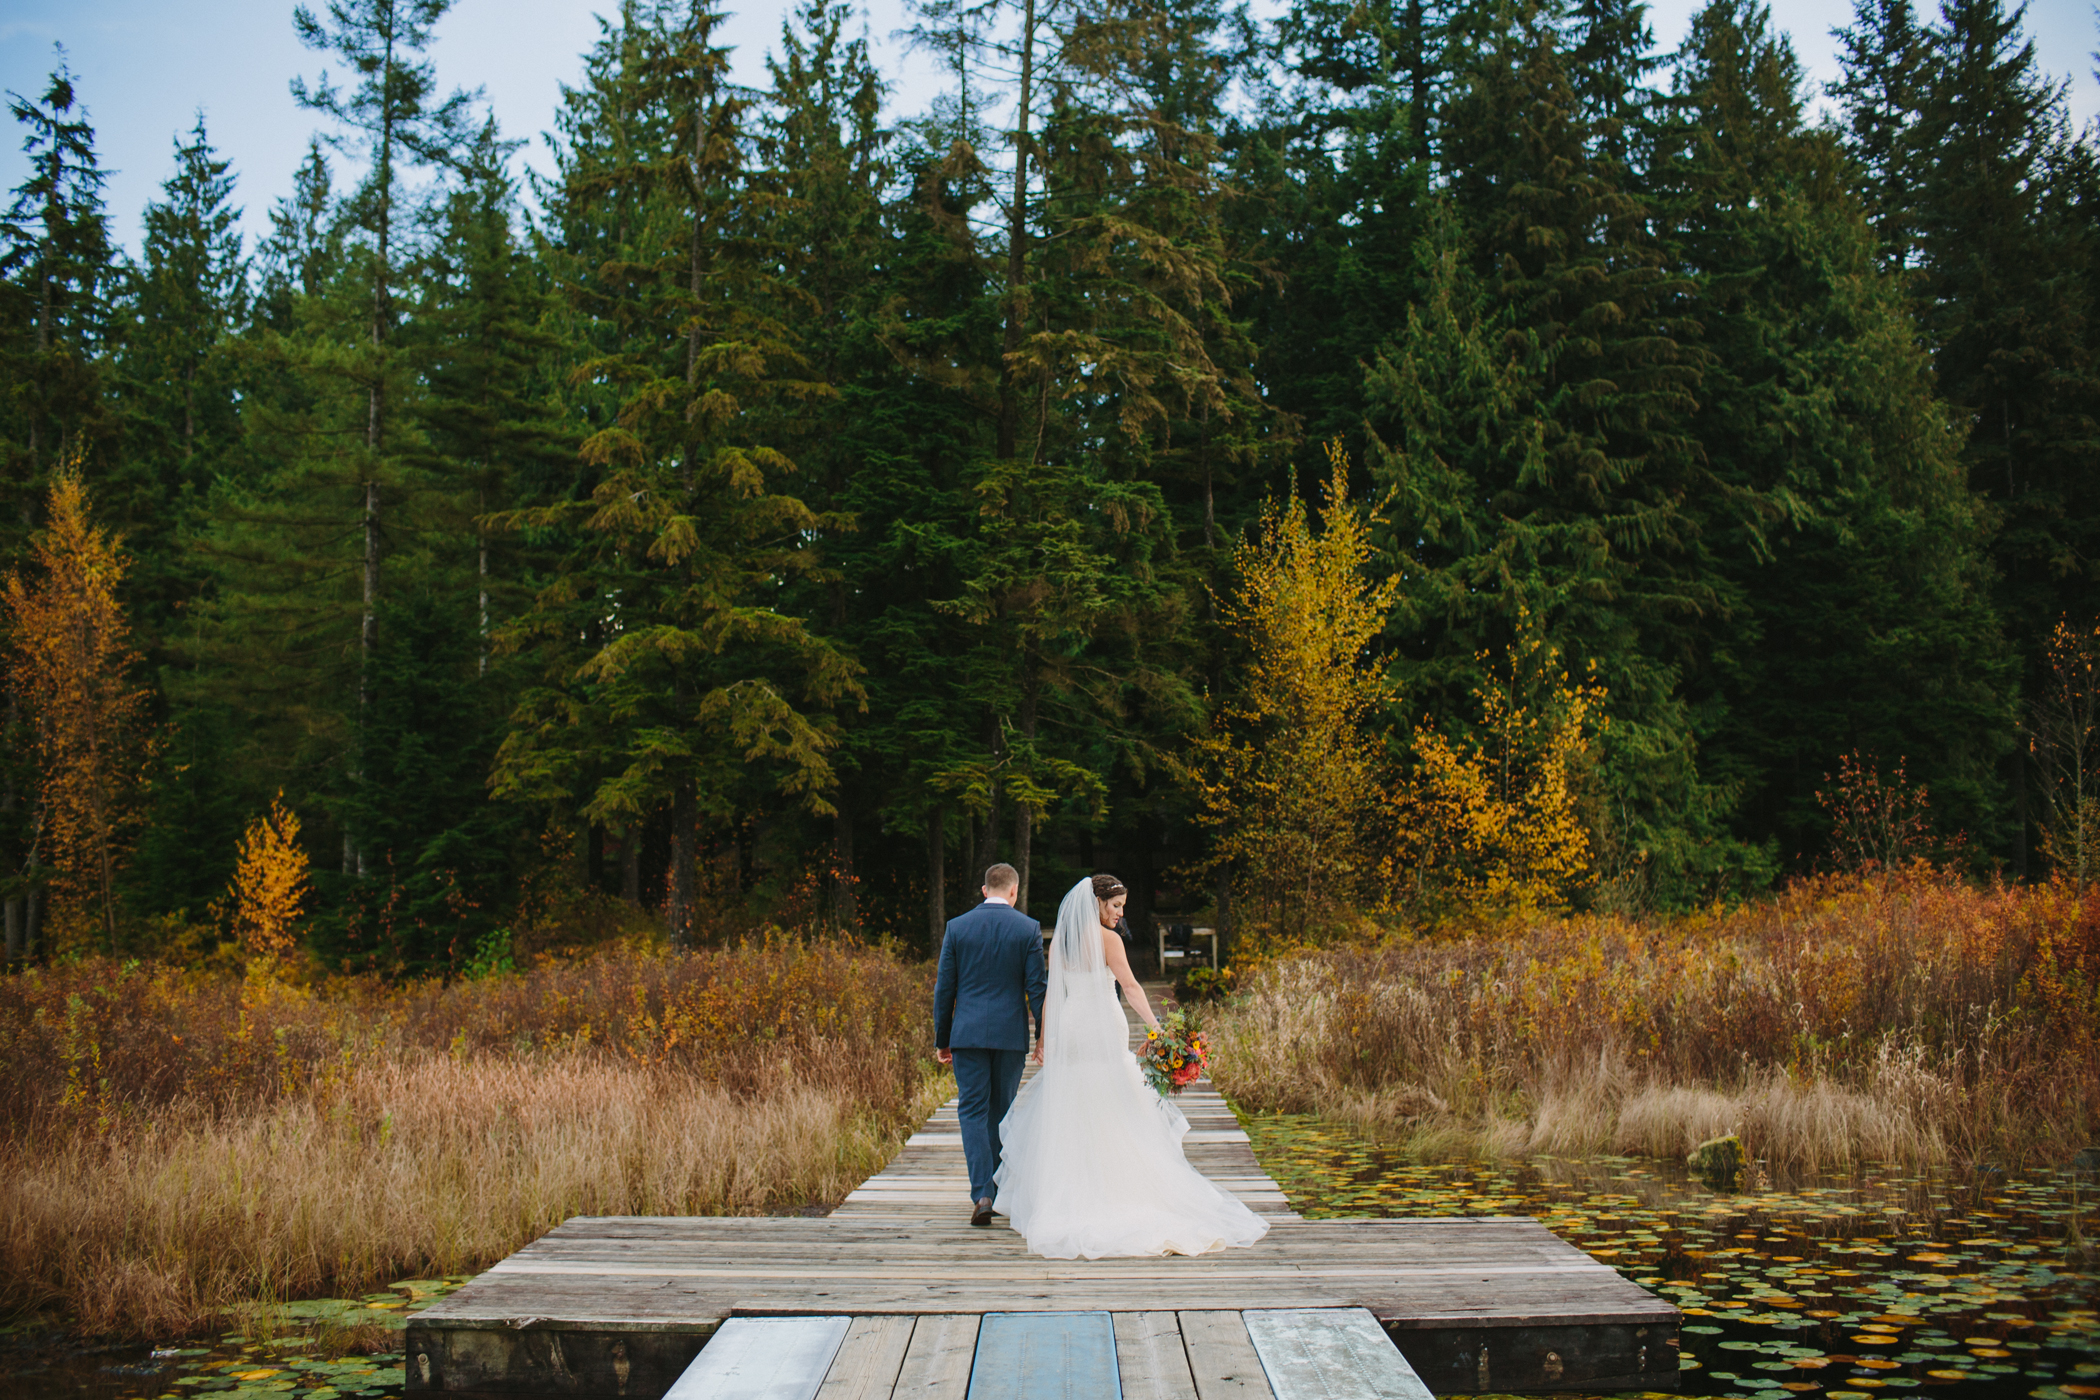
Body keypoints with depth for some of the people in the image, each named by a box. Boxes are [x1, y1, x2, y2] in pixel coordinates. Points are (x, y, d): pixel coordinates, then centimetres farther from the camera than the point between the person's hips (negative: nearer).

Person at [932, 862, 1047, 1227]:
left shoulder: (957, 927, 1)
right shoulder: (1028, 929, -2)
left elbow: (944, 988, 3)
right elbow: (1036, 988, -3)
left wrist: (942, 1040, 10)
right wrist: (1045, 1037, 4)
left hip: (968, 1033, 0)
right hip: (1011, 1033, 0)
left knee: (973, 1112, 2)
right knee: (1001, 1113, 12)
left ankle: (981, 1193, -11)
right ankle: (998, 1190, 19)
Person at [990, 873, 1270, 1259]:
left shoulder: (1058, 942, 9)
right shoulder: (1107, 938, -8)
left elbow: (1050, 993, 11)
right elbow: (1130, 987, -16)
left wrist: (1044, 1039, 16)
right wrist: (1156, 1028, -20)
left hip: (1067, 1028, 5)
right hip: (1103, 1031, -5)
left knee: (1066, 1117, 9)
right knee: (1112, 1116, 1)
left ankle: (1063, 1202, 11)